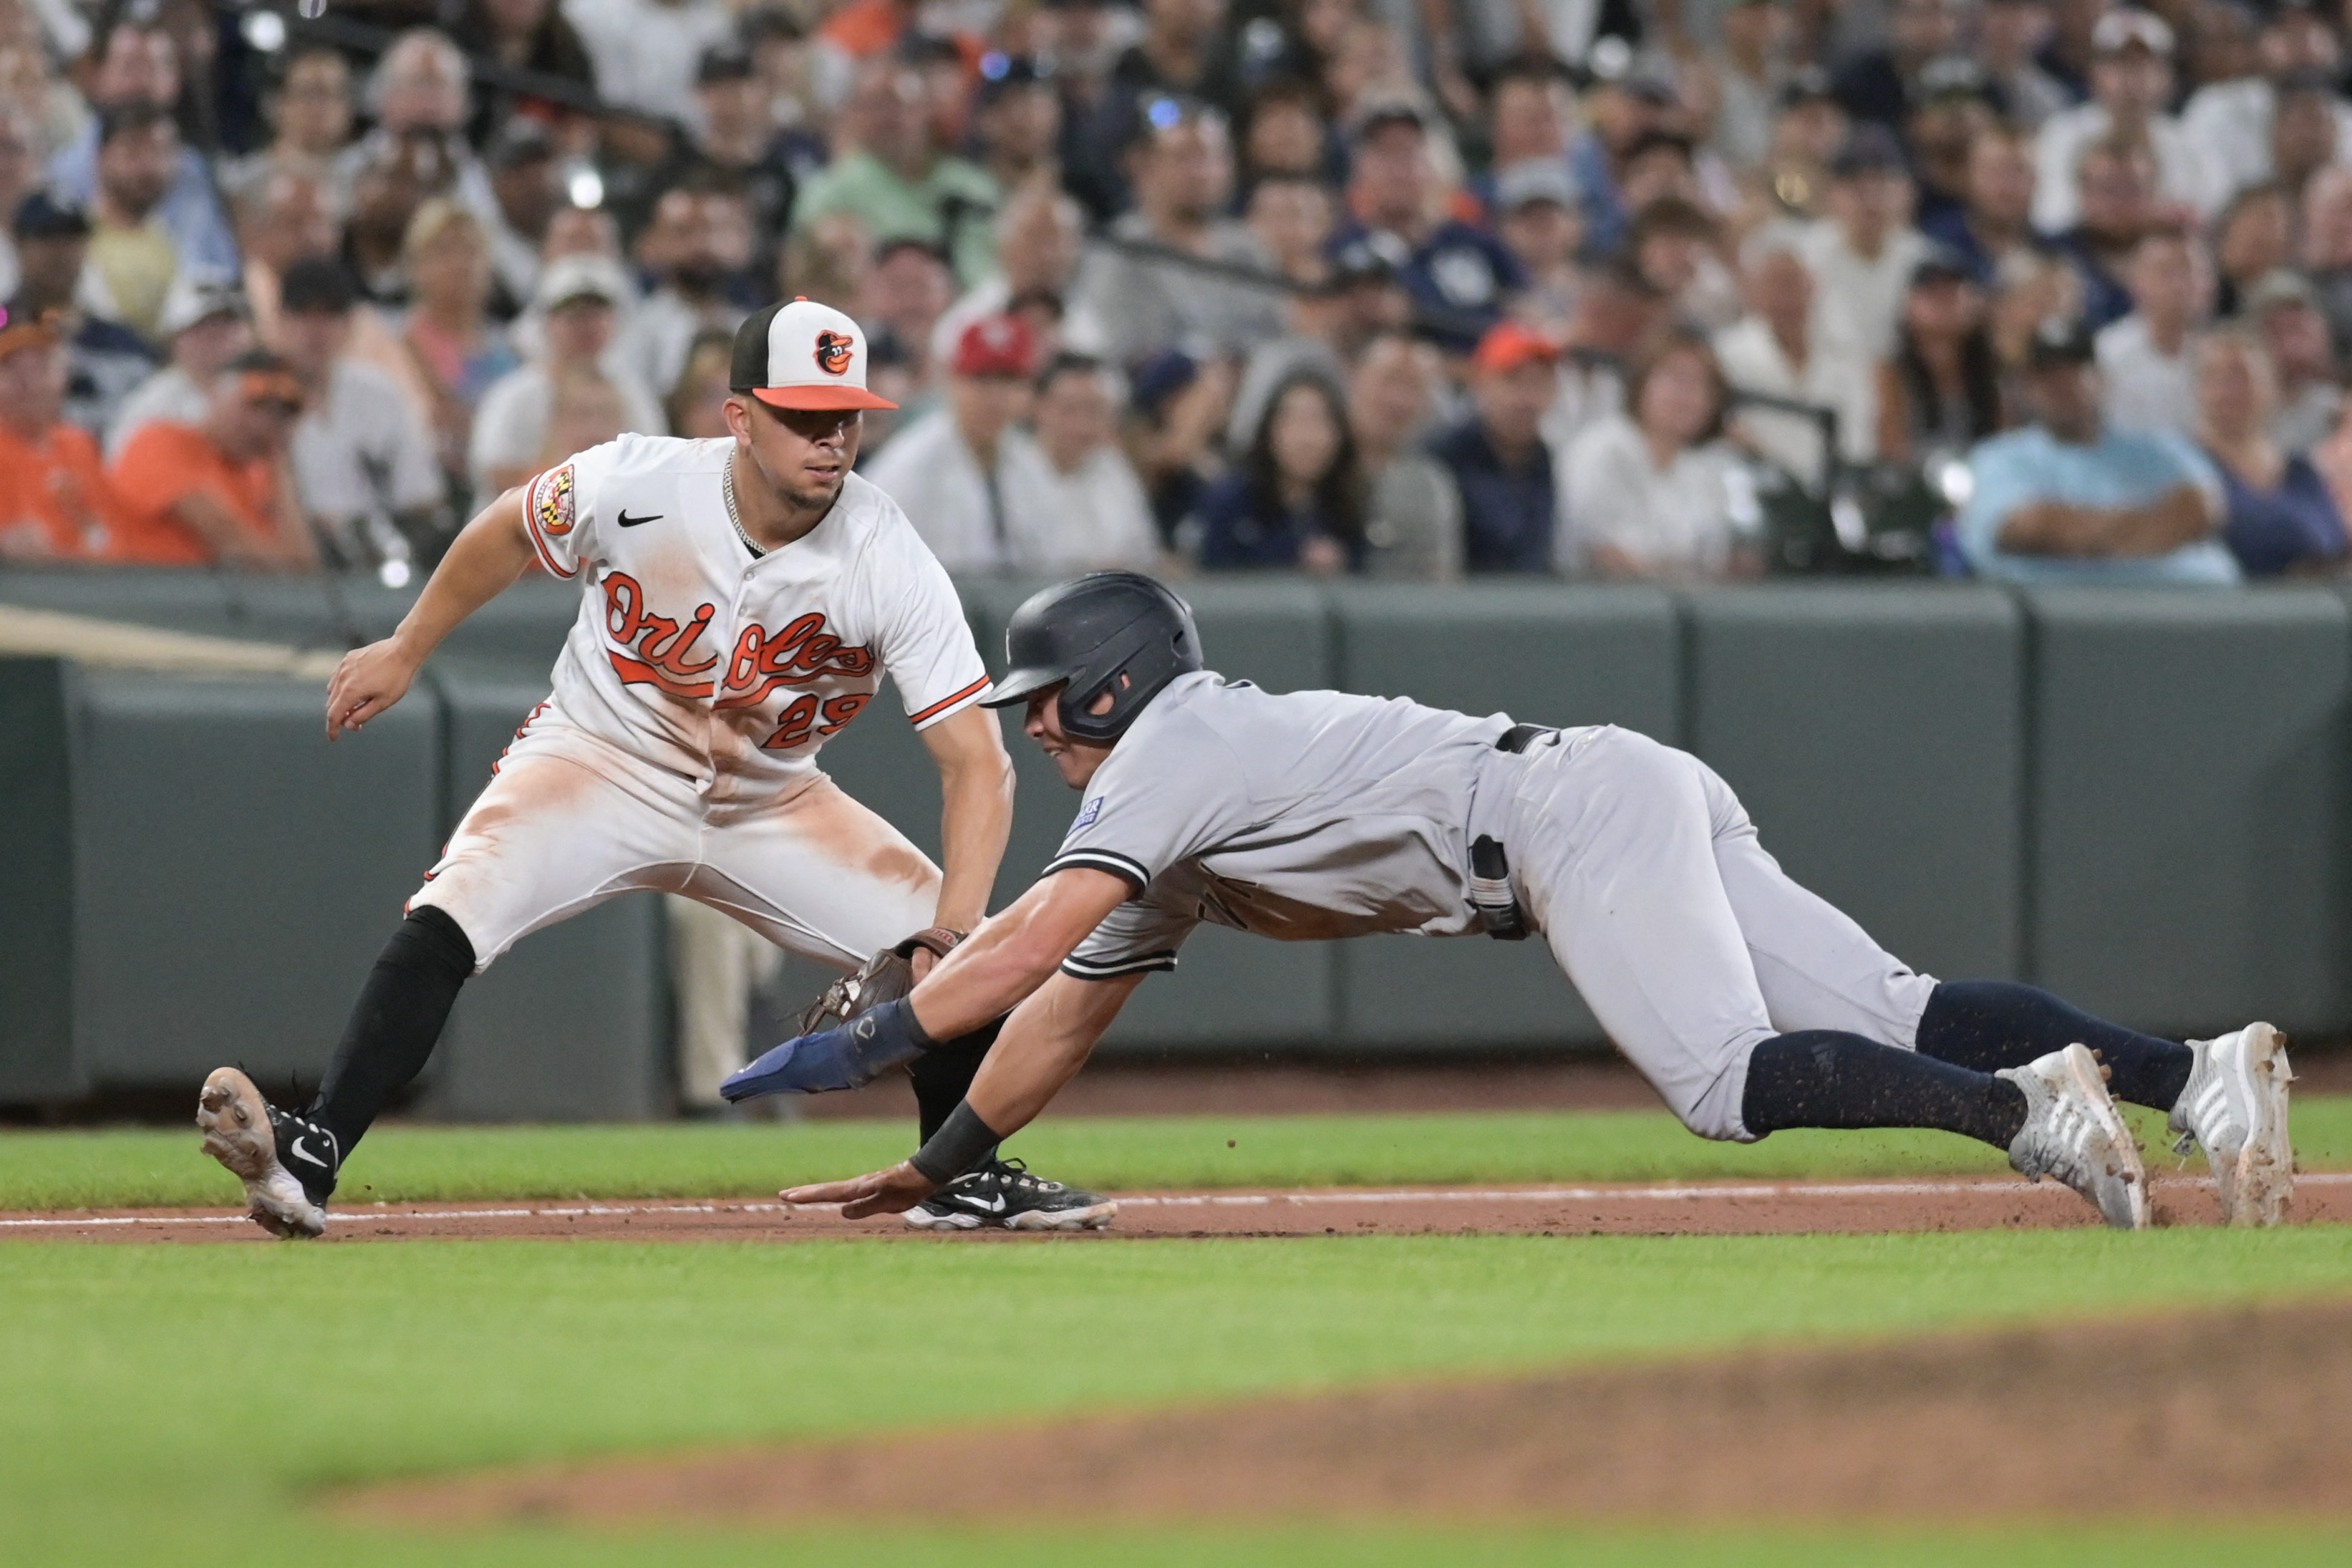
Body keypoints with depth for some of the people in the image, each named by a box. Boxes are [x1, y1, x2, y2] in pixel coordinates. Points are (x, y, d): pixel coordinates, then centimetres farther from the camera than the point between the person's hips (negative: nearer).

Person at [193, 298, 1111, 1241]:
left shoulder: (893, 567, -24)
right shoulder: (634, 485, -24)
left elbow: (975, 760, -25)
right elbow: (512, 533, 0)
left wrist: (957, 933, -38)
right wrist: (406, 651, 8)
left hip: (767, 803, 2)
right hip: (602, 764, -2)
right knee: (445, 923, -27)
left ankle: (960, 1181, 17)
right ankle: (308, 1159, -29)